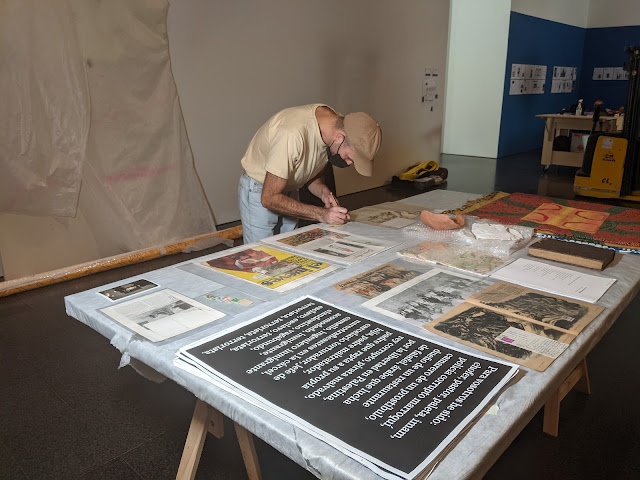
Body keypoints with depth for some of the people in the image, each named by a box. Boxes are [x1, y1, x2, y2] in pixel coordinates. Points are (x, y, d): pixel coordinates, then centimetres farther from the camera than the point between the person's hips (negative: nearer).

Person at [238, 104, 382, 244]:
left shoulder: (336, 122, -12)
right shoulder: (292, 134, -36)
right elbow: (269, 198, -30)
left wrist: (324, 192, -17)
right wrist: (321, 214, -32)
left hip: (289, 190, 7)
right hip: (260, 193, -6)